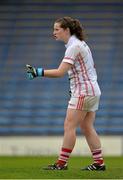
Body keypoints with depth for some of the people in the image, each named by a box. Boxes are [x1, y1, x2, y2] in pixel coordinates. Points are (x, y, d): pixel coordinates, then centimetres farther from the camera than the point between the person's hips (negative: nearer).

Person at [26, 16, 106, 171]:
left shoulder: (74, 46, -16)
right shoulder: (79, 43, 14)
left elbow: (60, 72, -23)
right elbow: (91, 68, 20)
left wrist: (38, 72, -24)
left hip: (84, 91, -10)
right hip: (92, 90, 10)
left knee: (69, 126, -8)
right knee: (87, 128, 8)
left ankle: (62, 163, -7)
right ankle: (99, 163, 7)